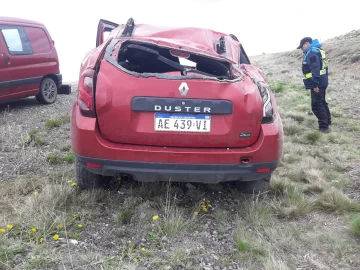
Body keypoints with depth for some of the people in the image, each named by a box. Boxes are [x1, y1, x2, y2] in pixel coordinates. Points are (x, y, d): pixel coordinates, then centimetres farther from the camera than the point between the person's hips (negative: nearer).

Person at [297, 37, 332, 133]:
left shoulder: (312, 52, -16)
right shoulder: (317, 50, 17)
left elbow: (315, 69, -25)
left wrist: (315, 84, -27)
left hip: (317, 83, -11)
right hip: (322, 82, 11)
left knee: (316, 105, -7)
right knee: (322, 102, 22)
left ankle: (324, 127, -6)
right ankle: (327, 121, 34)